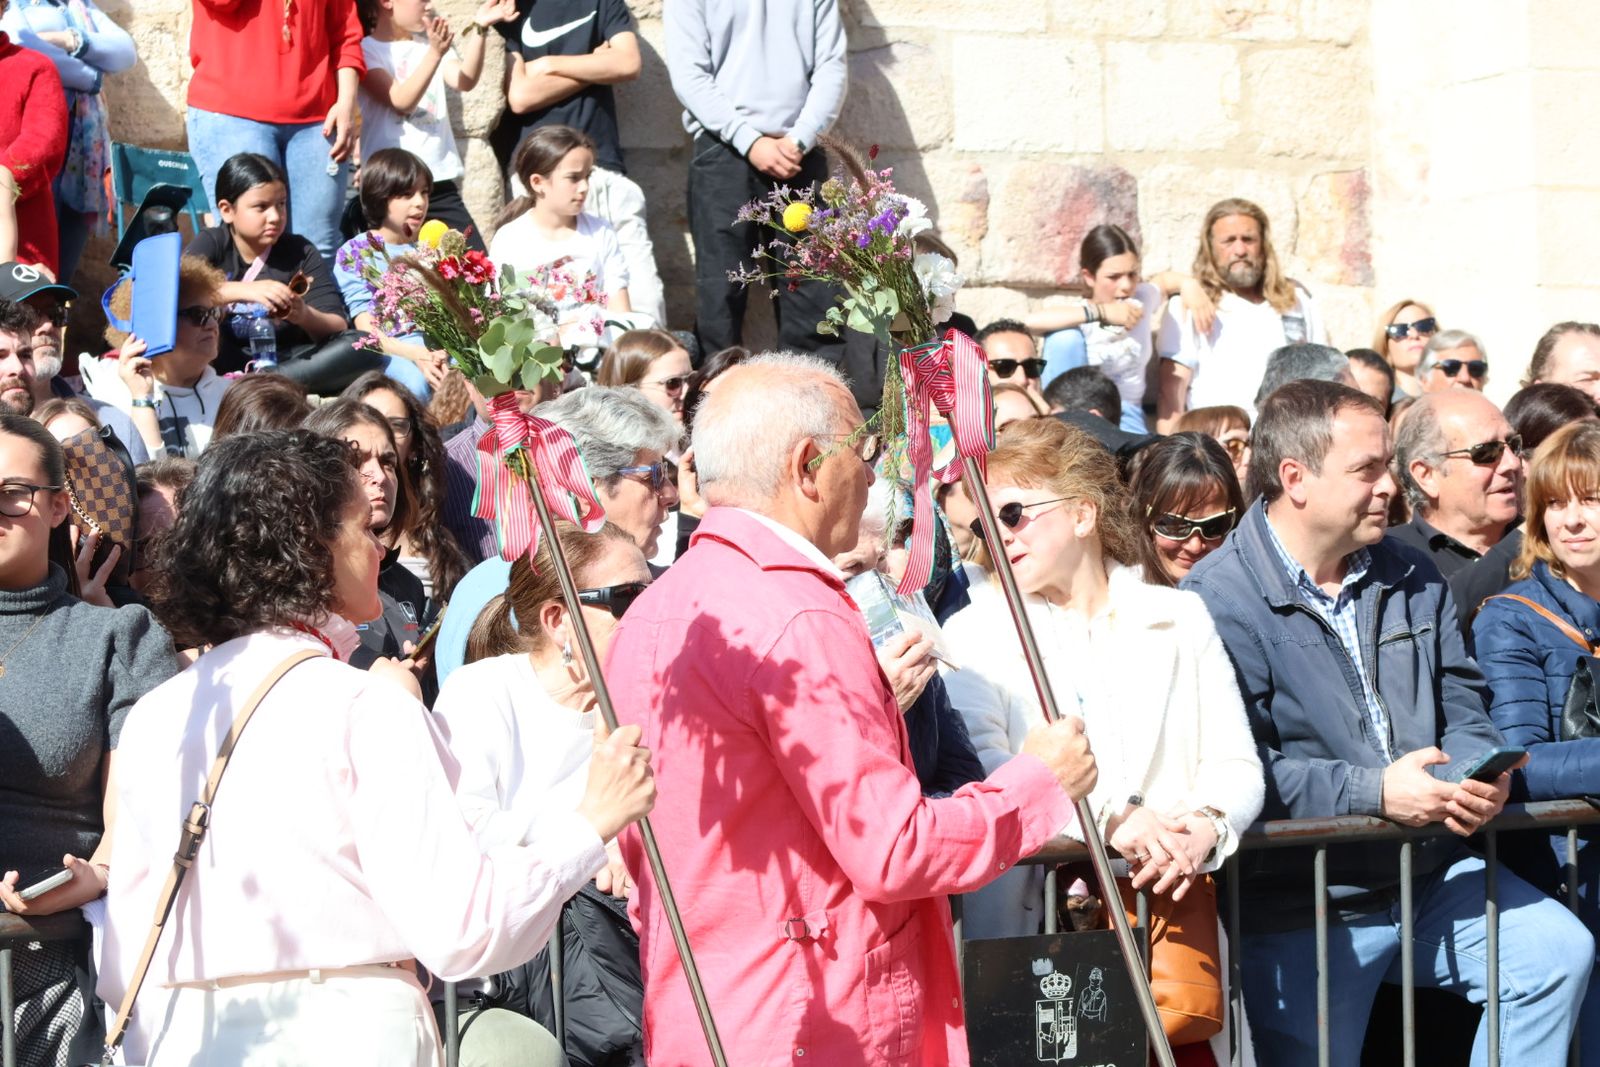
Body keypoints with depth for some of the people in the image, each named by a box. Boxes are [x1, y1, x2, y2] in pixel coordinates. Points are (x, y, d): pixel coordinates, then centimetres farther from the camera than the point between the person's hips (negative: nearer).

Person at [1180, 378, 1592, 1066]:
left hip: (1434, 872, 5)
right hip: (1300, 903, -5)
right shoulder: (1217, 599, -12)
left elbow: (1463, 707, 13)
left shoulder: (1409, 577, 11)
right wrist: (1373, 792, -25)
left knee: (1560, 950, -13)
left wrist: (1482, 776, -10)